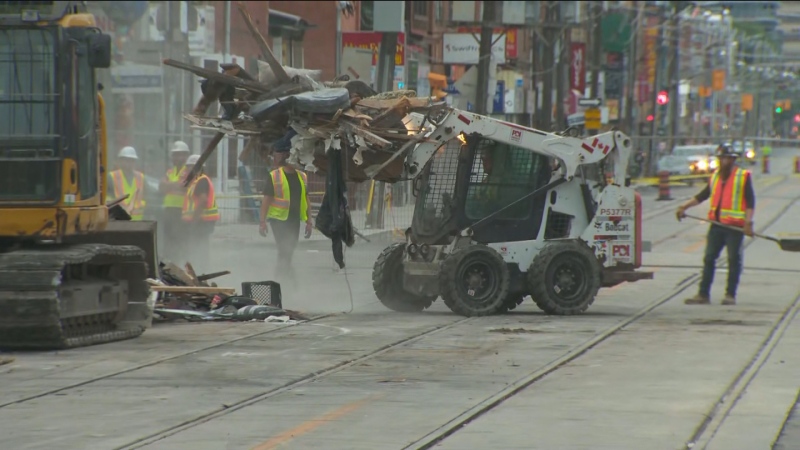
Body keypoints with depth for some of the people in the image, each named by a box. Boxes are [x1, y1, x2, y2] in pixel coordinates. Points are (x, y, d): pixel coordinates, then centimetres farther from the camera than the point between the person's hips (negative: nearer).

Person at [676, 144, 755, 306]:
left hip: (735, 225, -6)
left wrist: (748, 222, -16)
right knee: (709, 258, 3)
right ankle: (703, 294, 5)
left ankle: (730, 295, 6)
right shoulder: (715, 176, 14)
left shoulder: (743, 176, -4)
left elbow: (750, 201, -7)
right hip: (716, 224, 6)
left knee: (734, 260, 1)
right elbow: (703, 195, 21)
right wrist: (685, 206, 12)